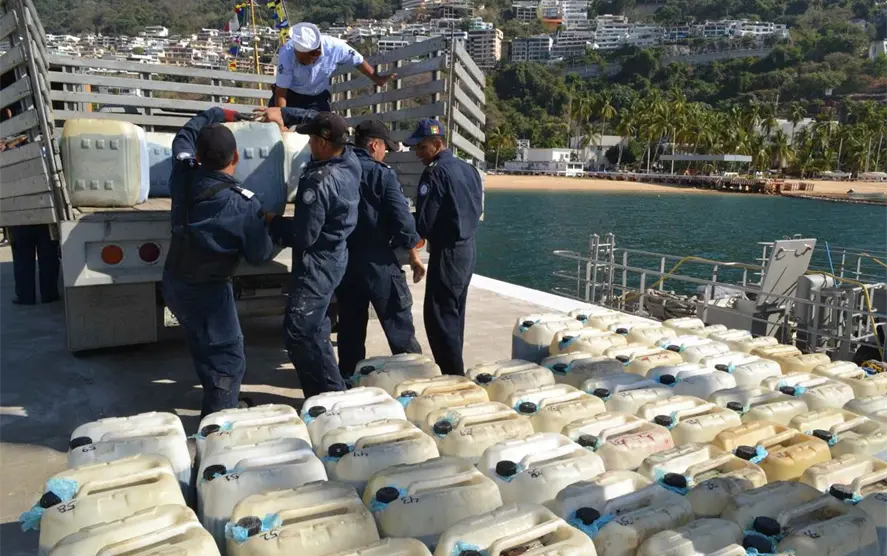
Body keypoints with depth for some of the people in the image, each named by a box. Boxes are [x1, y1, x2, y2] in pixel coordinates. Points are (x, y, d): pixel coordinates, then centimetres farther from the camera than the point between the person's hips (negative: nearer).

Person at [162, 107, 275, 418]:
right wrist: (262, 227, 5)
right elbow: (261, 256, -12)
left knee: (206, 347, 26)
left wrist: (217, 114, 21)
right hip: (208, 291, -7)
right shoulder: (244, 204, -24)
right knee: (229, 359, 4)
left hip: (174, 282, 8)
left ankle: (218, 401, 46)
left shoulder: (183, 177, -8)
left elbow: (184, 137, 14)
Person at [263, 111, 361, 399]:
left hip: (317, 264, -10)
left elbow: (304, 235, -24)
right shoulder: (349, 160, -1)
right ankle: (324, 394, 31)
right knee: (314, 329, 20)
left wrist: (273, 221, -8)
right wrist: (284, 114, 15)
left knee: (298, 334, -4)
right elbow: (323, 124, 18)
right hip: (333, 258, 10)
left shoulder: (320, 182, -27)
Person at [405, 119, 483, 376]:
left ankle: (453, 375, -1)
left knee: (438, 317, -3)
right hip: (467, 248, 9)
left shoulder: (435, 173, -15)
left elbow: (424, 222, -18)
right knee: (454, 315, 16)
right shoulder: (469, 169, 10)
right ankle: (455, 371, 24)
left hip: (446, 252, -9)